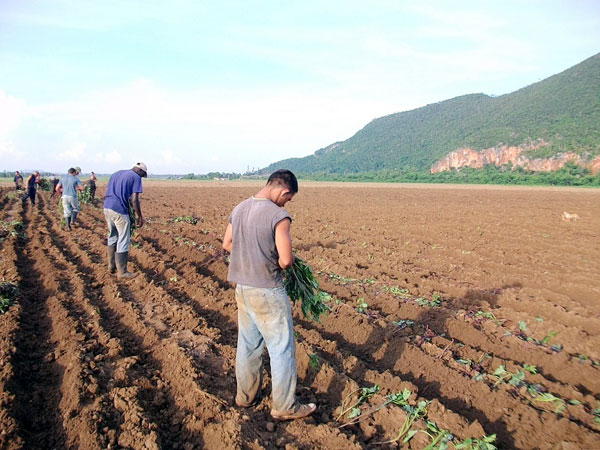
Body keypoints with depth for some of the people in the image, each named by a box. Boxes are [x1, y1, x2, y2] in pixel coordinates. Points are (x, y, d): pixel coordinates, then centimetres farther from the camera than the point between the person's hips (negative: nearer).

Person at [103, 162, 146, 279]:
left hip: (106, 208, 8)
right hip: (119, 210, -8)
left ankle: (111, 266, 29)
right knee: (123, 240, 2)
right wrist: (140, 217, -1)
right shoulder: (136, 177, -1)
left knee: (112, 236, 22)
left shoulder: (116, 174, 21)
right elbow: (134, 200, -9)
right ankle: (122, 271, 8)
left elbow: (105, 195, 20)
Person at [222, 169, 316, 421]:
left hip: (242, 286, 8)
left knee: (247, 344, 21)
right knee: (282, 348, 7)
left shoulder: (239, 209, 4)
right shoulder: (278, 216, -19)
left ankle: (245, 396, 36)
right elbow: (286, 261, -20)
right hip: (267, 291, -7)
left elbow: (227, 244, 13)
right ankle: (284, 407, 19)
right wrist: (287, 260, 2)